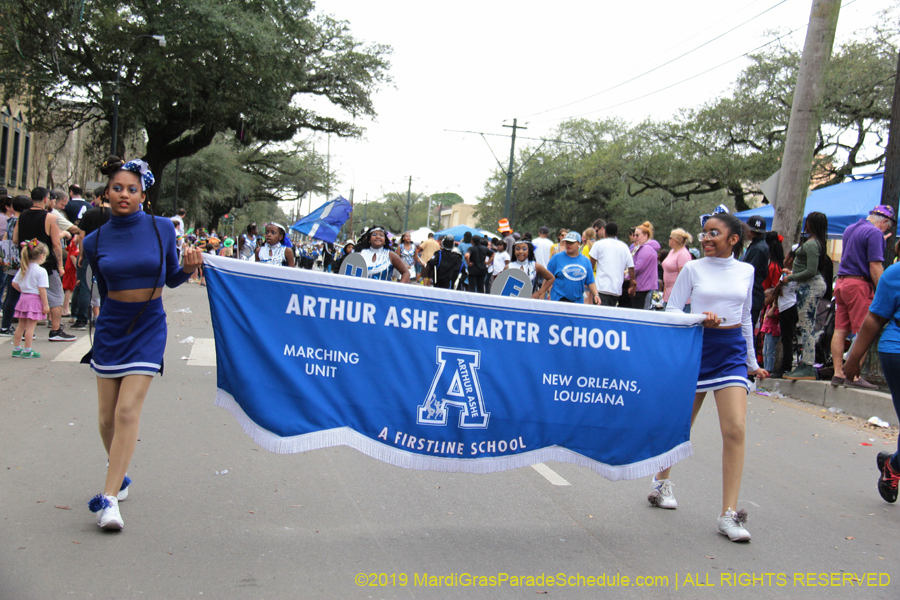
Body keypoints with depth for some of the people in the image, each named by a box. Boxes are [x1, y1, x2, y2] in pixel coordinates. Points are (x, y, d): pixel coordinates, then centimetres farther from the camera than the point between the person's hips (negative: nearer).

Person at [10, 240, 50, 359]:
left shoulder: (23, 269, 8)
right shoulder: (41, 271, -14)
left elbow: (14, 283, 10)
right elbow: (42, 289, -16)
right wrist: (45, 305, -12)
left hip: (23, 298, 7)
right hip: (34, 299, -7)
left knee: (21, 325, 14)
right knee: (30, 325, -3)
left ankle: (16, 349, 21)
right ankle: (27, 351, 0)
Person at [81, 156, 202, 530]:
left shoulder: (162, 228, -3)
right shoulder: (95, 242, 0)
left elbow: (171, 279, 8)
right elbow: (104, 290, 13)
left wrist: (189, 267, -12)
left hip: (148, 328, -2)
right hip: (111, 327, 2)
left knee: (128, 410, -12)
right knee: (107, 418, 7)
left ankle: (109, 497, -9)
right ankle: (118, 474, 35)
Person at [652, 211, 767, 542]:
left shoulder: (746, 272, 8)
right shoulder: (693, 269, -1)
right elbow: (671, 312, -3)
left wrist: (752, 362, 23)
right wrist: (700, 319, -22)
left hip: (732, 350, 2)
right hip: (697, 347, -2)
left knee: (735, 429, -11)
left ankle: (728, 514, -7)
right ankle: (662, 481, 38)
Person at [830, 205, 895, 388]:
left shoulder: (849, 229, 16)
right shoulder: (875, 233, -9)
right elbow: (875, 266, -16)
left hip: (841, 282, 8)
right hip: (860, 284, -8)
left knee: (840, 330, 6)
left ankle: (838, 373, 8)